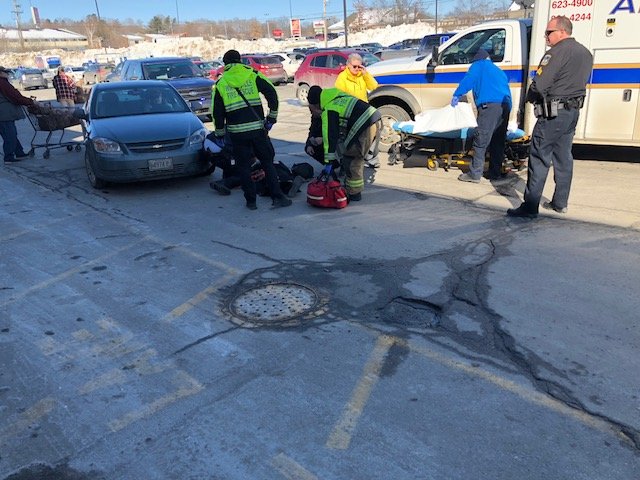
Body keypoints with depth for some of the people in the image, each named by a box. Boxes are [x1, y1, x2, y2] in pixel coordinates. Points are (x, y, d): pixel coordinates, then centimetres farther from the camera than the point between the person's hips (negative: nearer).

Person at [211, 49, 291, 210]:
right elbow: (272, 93, -2)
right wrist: (272, 117, 5)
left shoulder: (220, 84, 8)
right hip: (258, 129, 0)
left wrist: (219, 134, 17)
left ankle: (251, 201, 12)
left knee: (244, 167, 10)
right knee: (267, 163, 8)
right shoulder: (253, 75, 6)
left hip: (237, 132, 0)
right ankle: (278, 197, 5)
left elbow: (217, 113, 9)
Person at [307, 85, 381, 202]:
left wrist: (329, 162, -5)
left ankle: (354, 193, 9)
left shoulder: (329, 111, -5)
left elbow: (330, 136, -8)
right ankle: (356, 188, 30)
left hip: (366, 127, -10)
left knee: (350, 159, 3)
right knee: (358, 157, 21)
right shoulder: (338, 98, 22)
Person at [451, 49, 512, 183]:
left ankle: (474, 174, -10)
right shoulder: (499, 71, 35)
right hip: (505, 106, 8)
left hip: (490, 105, -7)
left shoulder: (479, 65, 16)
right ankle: (495, 172, 16)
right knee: (498, 141, 12)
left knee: (481, 141, -8)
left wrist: (457, 95, 9)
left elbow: (468, 80, 1)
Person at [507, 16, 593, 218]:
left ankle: (530, 207, -7)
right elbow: (581, 83, 20)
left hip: (553, 114, -9)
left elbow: (539, 85, -20)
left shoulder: (557, 52, -15)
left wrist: (530, 97, -2)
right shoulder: (586, 54, 15)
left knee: (539, 159, -7)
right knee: (563, 158, 15)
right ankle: (560, 203, 23)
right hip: (573, 112, 9)